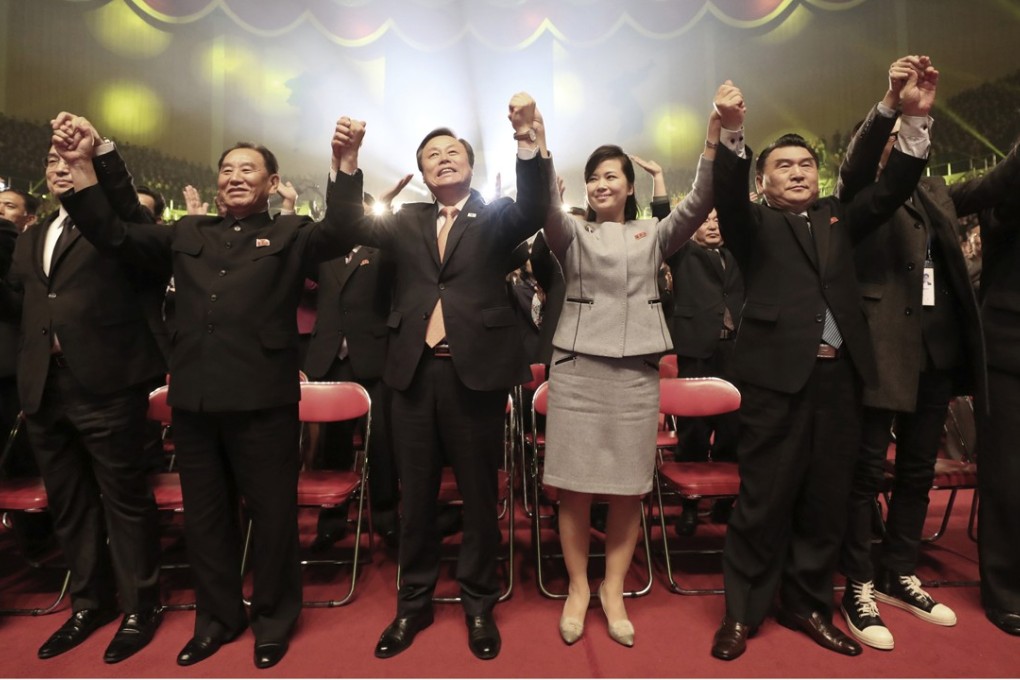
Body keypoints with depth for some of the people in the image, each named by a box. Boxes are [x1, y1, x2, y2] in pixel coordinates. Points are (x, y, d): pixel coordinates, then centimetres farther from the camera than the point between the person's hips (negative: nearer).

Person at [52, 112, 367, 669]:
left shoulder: (289, 235, 5)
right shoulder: (187, 235, 17)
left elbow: (338, 235, -13)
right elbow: (114, 238, 10)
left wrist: (345, 164, -27)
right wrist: (81, 167, -1)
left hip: (263, 400, -4)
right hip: (194, 399, 5)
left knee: (271, 513, 7)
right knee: (204, 515, 17)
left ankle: (273, 618, 29)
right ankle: (217, 616, 37)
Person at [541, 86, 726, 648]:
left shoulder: (653, 236, 12)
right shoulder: (572, 234, 9)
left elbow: (700, 203, -2)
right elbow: (546, 202, -10)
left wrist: (715, 141, -15)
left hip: (637, 372, 1)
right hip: (577, 369, -1)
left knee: (628, 490, 6)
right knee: (575, 486, 3)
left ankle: (613, 591, 23)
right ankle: (578, 586, 22)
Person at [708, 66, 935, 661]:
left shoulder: (837, 217, 19)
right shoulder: (754, 224, 7)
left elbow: (892, 190, 8)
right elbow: (728, 194, -11)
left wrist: (915, 120, -5)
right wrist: (733, 135, -28)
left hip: (840, 375, 5)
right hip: (779, 374, -4)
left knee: (827, 499, 12)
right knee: (765, 499, 0)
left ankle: (808, 605, 29)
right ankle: (742, 612, 16)